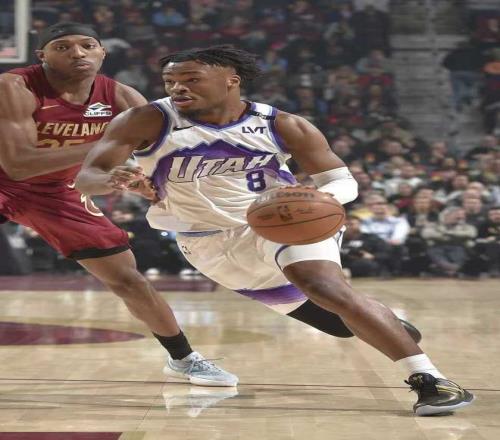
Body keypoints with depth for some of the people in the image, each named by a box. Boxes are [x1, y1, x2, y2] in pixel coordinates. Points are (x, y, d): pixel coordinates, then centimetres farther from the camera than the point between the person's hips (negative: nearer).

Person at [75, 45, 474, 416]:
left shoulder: (282, 126, -11)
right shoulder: (149, 122, -13)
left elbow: (342, 181, -5)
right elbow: (86, 177, -16)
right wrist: (115, 180, -42)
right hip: (210, 243, 2)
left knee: (330, 292, -29)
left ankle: (428, 378, -26)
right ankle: (384, 322, 40)